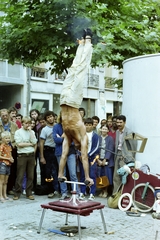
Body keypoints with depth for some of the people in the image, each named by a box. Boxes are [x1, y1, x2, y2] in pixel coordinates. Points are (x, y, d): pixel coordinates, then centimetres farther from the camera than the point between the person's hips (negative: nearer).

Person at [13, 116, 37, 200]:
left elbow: (34, 142, -5)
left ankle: (29, 193, 14)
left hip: (31, 155, 3)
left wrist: (30, 131, -4)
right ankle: (17, 193, 7)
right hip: (22, 155, -3)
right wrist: (29, 144, -5)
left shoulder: (32, 132, 11)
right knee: (20, 175, -2)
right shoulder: (18, 132, 0)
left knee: (30, 175, 6)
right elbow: (19, 144, -11)